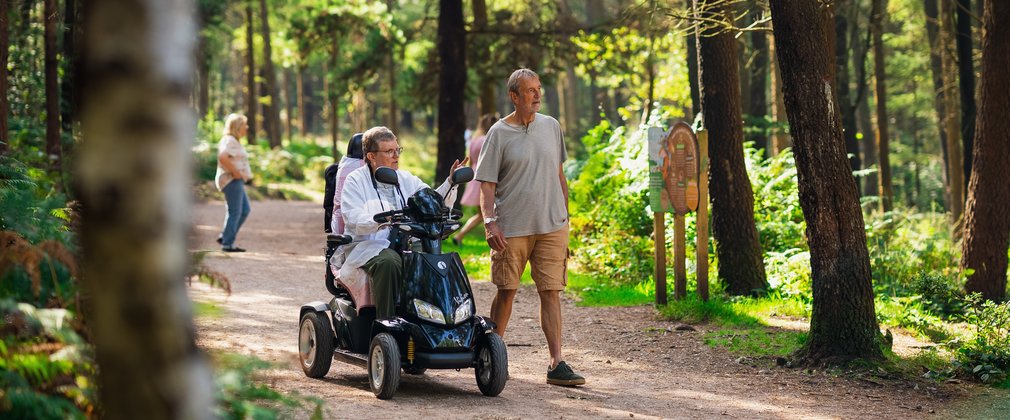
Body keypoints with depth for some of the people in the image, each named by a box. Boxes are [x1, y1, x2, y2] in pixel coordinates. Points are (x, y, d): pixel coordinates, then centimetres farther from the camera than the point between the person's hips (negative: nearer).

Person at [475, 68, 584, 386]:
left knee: (551, 292, -2)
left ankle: (556, 365, -5)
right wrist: (489, 222, -17)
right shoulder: (499, 133, -2)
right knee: (506, 291, 5)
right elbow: (487, 184, -5)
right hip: (511, 228, -3)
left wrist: (564, 215, 17)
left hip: (552, 226, 3)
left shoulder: (551, 127, 10)